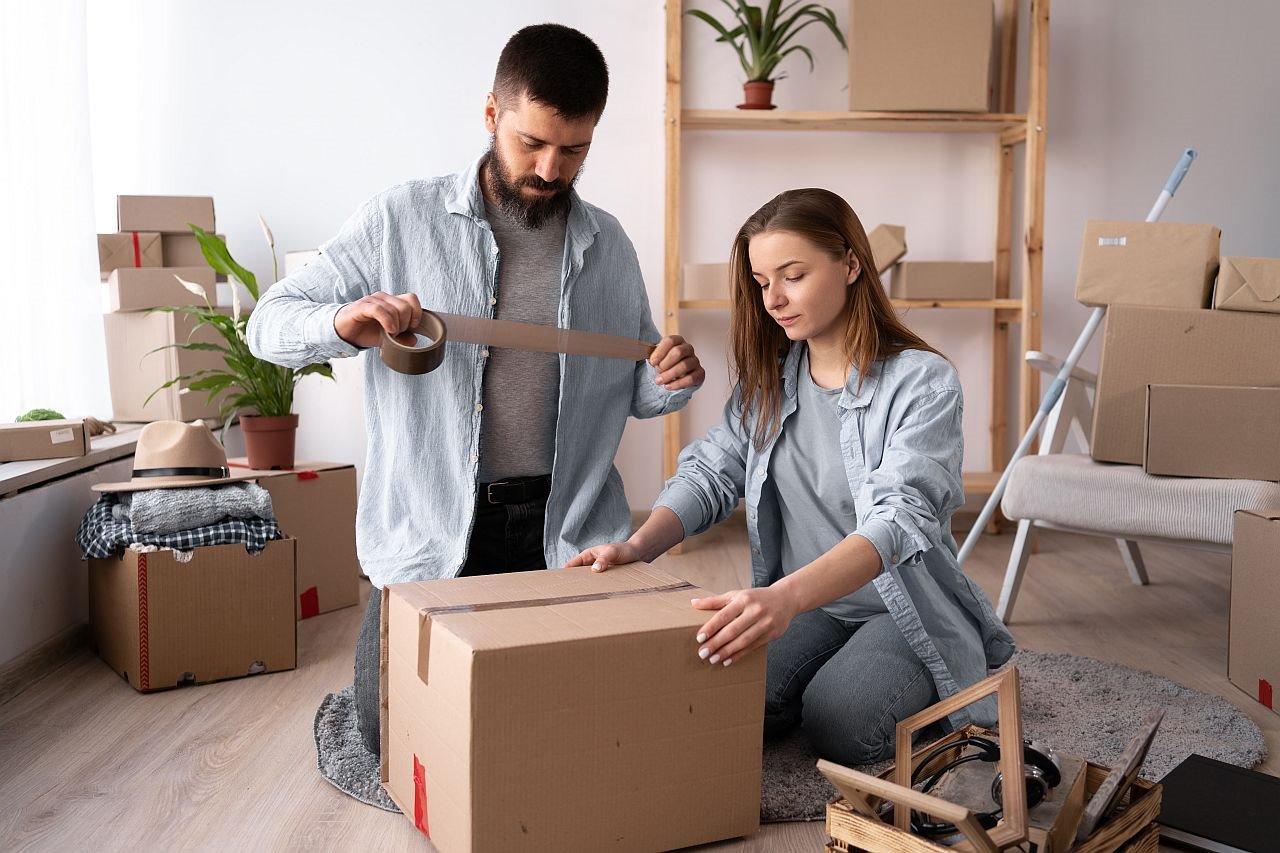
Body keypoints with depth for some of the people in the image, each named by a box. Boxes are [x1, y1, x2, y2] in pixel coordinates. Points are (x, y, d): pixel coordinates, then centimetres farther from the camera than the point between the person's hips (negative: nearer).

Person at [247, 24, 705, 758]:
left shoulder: (608, 243, 7)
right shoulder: (404, 219, -2)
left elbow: (634, 390, 14)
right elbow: (270, 323, -1)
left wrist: (670, 381, -10)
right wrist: (343, 324, -23)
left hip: (568, 532, 2)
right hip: (430, 532, -1)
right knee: (394, 725, -3)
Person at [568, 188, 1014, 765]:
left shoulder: (922, 382, -15)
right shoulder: (768, 379, 4)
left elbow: (900, 519, -29)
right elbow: (710, 474, -1)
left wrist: (787, 595, -46)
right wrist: (638, 546, -22)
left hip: (908, 612, -4)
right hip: (804, 606, 4)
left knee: (837, 724, -29)